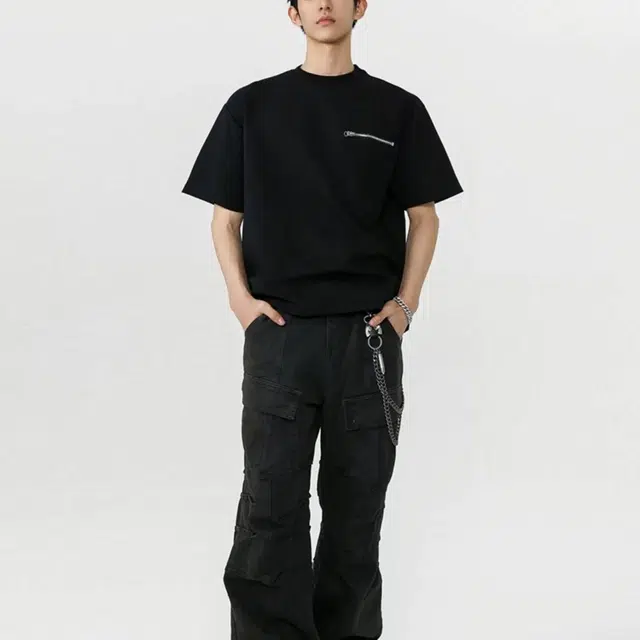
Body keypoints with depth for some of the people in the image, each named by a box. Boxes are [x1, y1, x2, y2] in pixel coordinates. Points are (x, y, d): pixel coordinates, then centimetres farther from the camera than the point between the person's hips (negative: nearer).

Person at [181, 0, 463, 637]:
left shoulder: (398, 109, 8)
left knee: (357, 500, 6)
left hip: (368, 334, 1)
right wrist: (240, 296, -4)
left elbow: (423, 217, 10)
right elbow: (226, 216, 10)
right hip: (279, 330, 0)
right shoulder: (252, 106, 8)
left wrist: (405, 302, -2)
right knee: (270, 501, -5)